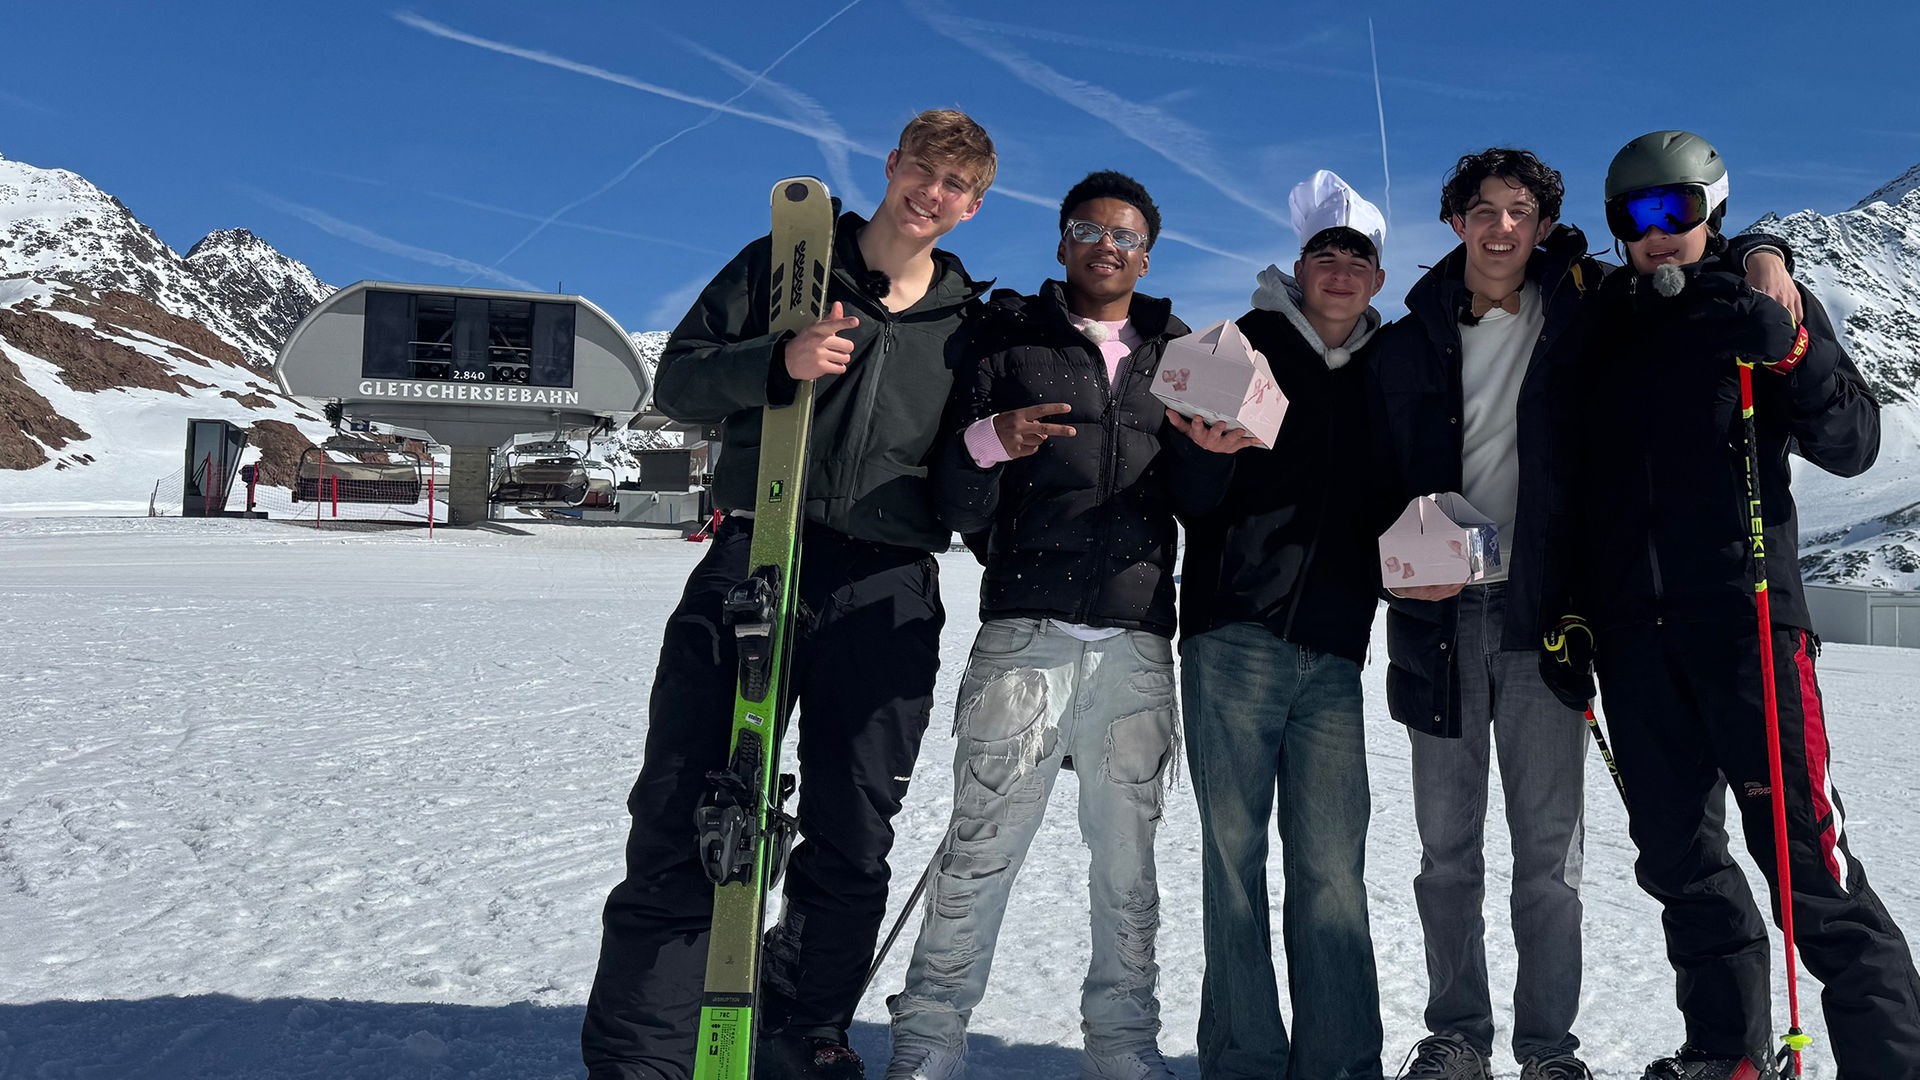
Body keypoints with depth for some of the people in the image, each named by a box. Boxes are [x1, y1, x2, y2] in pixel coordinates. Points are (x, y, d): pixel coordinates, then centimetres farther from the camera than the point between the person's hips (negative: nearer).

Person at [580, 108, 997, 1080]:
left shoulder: (968, 323, 16)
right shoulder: (785, 262, 10)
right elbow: (676, 379, 4)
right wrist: (779, 362, -13)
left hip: (889, 595, 2)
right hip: (755, 560, -2)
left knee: (851, 847, 7)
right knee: (683, 826, -4)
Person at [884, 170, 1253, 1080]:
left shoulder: (1177, 352, 20)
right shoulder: (1009, 337, 12)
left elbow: (1193, 499, 11)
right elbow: (959, 506, 5)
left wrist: (1210, 449, -10)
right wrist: (988, 443, -17)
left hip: (1136, 638, 3)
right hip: (1027, 628, -2)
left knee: (1128, 862, 6)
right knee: (981, 848, -7)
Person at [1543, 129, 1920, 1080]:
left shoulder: (1766, 306, 7)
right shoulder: (1604, 331, 15)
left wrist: (1790, 352, -16)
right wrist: (1569, 611, 11)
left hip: (1743, 614, -3)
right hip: (1631, 630, 4)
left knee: (1802, 849, -8)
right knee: (1680, 856, 9)